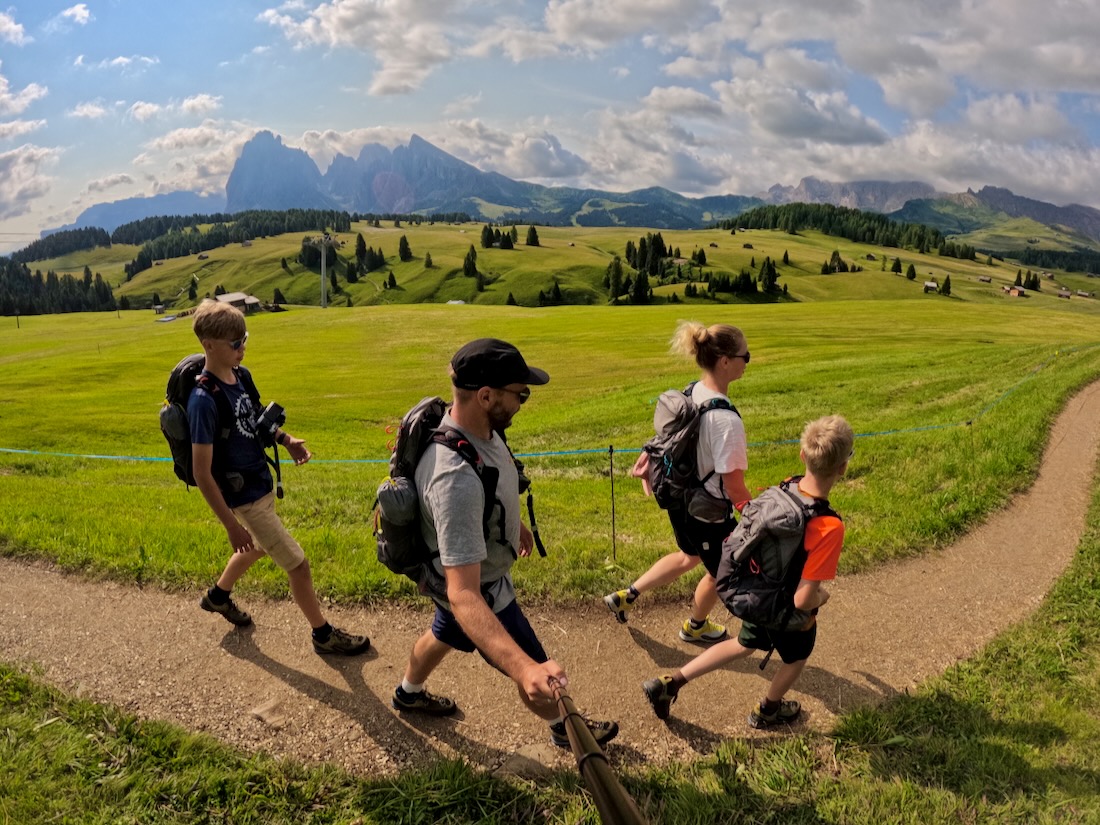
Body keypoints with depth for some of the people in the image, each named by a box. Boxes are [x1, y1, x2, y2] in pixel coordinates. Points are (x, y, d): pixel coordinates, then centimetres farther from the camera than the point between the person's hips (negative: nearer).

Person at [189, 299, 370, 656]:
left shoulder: (238, 375, -4)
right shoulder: (204, 400, -28)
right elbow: (202, 473, -24)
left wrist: (285, 439, -3)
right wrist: (232, 526, -21)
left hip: (262, 485, 8)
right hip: (245, 499, -8)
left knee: (258, 548, 31)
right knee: (298, 564, 2)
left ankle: (218, 596, 56)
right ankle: (324, 635, 22)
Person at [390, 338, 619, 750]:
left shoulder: (478, 426, -17)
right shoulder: (457, 480, -46)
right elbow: (464, 596, -48)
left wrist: (516, 525, 23)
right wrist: (524, 669, -58)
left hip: (463, 567, 8)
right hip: (477, 590, -8)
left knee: (444, 634, 36)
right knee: (539, 678, 16)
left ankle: (409, 693, 65)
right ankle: (564, 728, 48)